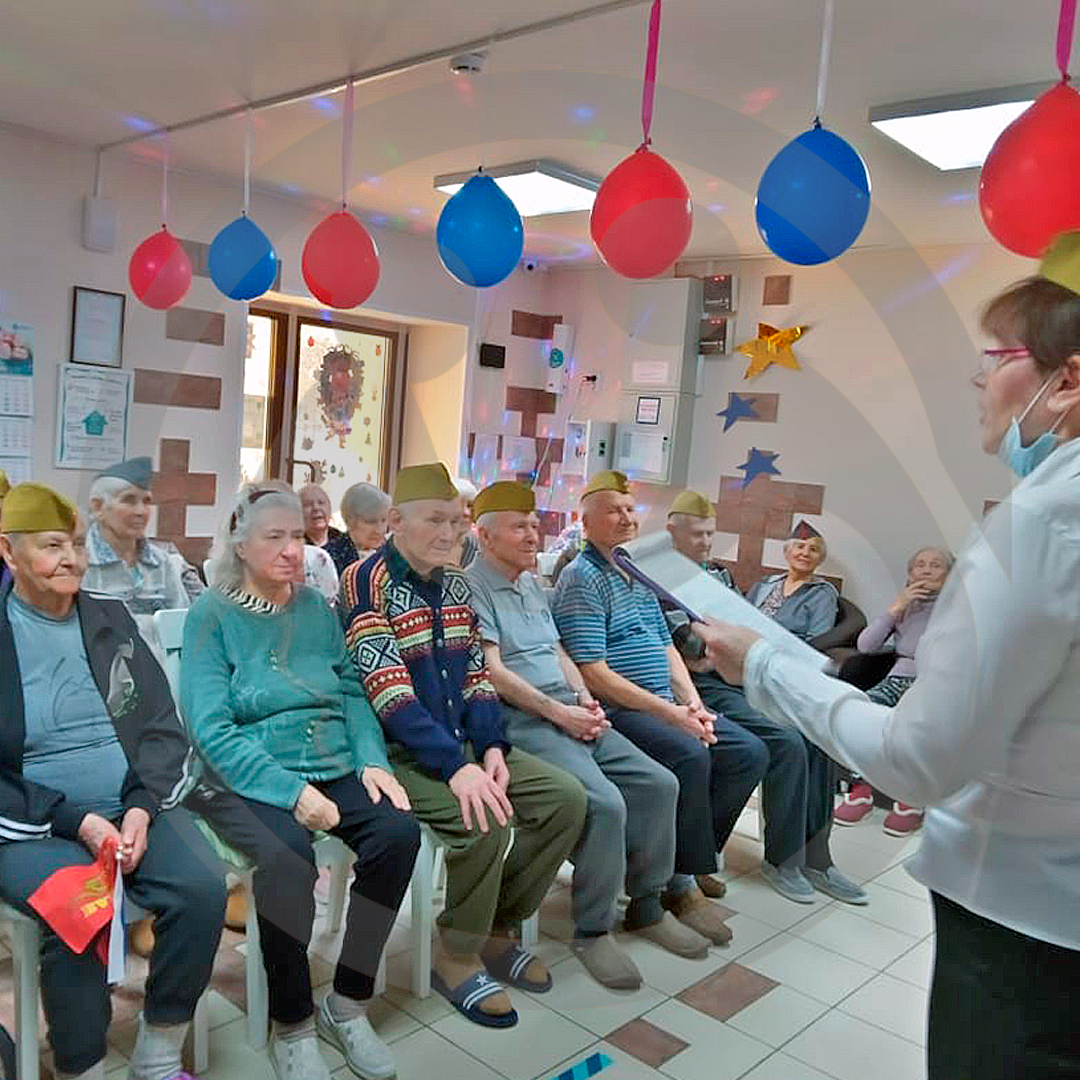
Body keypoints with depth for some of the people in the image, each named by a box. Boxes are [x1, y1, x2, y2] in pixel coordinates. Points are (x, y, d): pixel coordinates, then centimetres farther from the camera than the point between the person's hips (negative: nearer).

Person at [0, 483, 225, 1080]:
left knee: (203, 888, -21)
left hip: (134, 806, 3)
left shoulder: (112, 618, 11)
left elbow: (162, 726, 8)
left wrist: (141, 806, -10)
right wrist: (75, 821, -14)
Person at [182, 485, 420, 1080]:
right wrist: (291, 790, -22)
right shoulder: (211, 615, -2)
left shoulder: (315, 607, 12)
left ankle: (348, 1003, -2)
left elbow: (351, 692, 13)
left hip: (334, 768, 5)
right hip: (247, 779, -4)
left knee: (398, 831, -21)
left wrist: (372, 761, -7)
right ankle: (292, 1027, -10)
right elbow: (212, 728, -12)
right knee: (287, 852, -34)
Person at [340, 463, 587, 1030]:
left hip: (461, 744, 8)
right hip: (399, 752, -8)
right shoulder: (366, 582, -14)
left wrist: (492, 748, -6)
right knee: (485, 818, -30)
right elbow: (389, 692, -23)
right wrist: (456, 768, -30)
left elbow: (476, 676, 10)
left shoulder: (454, 584, 10)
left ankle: (497, 930, 12)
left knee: (566, 797, -3)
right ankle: (456, 958, -3)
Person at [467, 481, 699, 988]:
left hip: (569, 710, 9)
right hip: (521, 719, -9)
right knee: (604, 802, -27)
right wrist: (558, 712, -17)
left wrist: (585, 699, 4)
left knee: (658, 783, -3)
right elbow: (492, 671, -14)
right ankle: (592, 930, -8)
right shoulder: (472, 587, -6)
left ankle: (647, 905, 14)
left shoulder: (532, 584, 22)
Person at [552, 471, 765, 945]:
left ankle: (692, 854, 8)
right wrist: (670, 713, -20)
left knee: (748, 755, -2)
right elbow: (594, 674, -18)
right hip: (617, 711, -9)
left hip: (667, 706, 9)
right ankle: (684, 884, -13)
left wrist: (693, 704, 2)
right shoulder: (582, 579, -10)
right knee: (690, 755, -30)